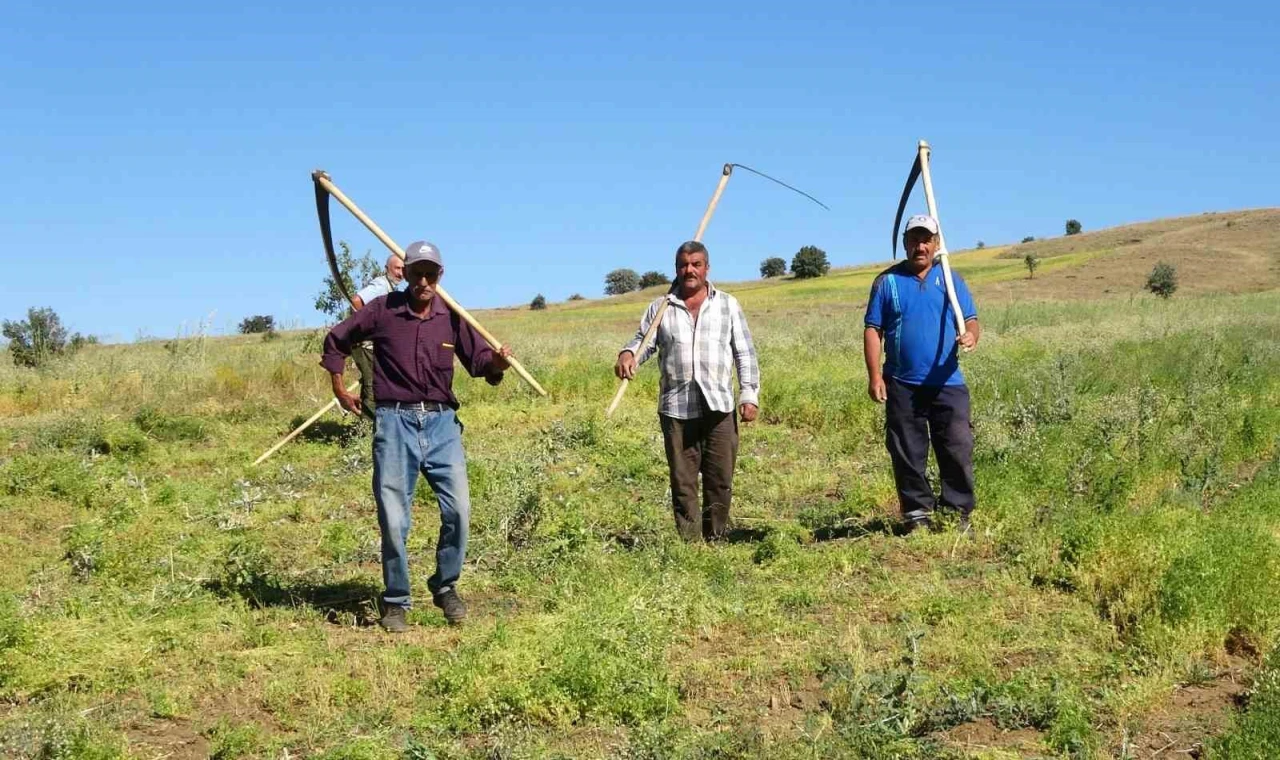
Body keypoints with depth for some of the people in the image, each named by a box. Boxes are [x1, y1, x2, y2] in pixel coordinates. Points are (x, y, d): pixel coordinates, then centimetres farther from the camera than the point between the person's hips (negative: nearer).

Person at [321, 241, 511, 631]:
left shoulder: (452, 316, 5)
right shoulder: (382, 310, 1)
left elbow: (478, 359, 5)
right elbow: (336, 341, 14)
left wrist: (496, 363, -16)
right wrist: (338, 387, 12)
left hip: (441, 422, 2)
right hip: (395, 422, -2)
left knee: (459, 509, -6)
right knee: (393, 519, 1)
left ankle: (445, 587, 17)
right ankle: (395, 602, 16)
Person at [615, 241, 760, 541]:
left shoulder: (728, 305, 11)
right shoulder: (660, 308, 11)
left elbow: (745, 353, 10)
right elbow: (643, 340, 9)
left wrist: (749, 394, 2)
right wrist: (628, 354, -15)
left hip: (719, 407, 0)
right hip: (676, 408, 0)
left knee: (720, 480, 1)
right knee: (683, 481, 1)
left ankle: (715, 539, 12)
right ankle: (690, 542, 8)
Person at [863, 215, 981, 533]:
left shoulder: (951, 279, 10)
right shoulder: (887, 282, 6)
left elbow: (971, 320, 8)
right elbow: (873, 330, 3)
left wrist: (971, 335, -18)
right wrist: (875, 376, -7)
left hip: (947, 383, 1)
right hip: (902, 386, 0)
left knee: (958, 450, -3)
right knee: (908, 455, 4)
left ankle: (957, 514, 7)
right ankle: (917, 514, 15)